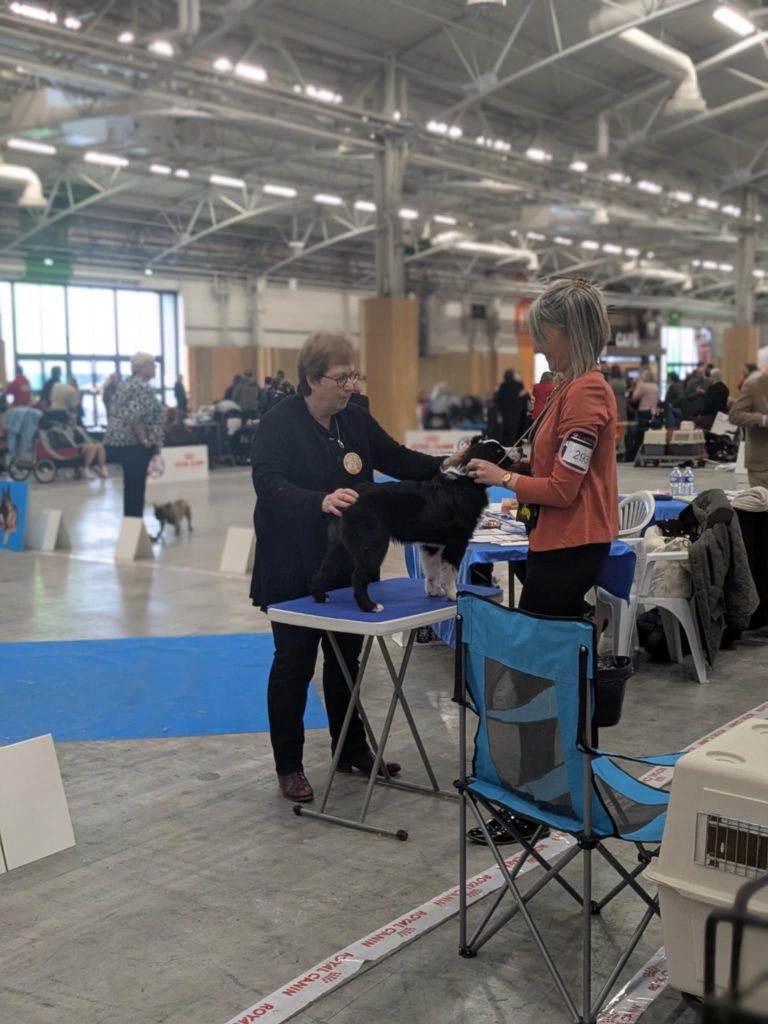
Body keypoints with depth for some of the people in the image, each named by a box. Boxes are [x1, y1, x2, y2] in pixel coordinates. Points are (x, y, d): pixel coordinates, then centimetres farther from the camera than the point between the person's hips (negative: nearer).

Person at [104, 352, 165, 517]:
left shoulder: (125, 384, 16)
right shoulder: (142, 387, -15)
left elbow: (121, 413, 20)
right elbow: (135, 416, -25)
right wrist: (144, 439, -18)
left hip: (121, 441, 10)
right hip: (135, 443, -10)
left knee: (131, 484, 13)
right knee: (136, 485, -4)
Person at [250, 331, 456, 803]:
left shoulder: (355, 418, 3)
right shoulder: (280, 423, -14)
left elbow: (398, 459, 6)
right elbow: (269, 484, -26)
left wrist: (443, 465, -11)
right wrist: (320, 502, -42)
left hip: (347, 565, 6)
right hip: (294, 569, -6)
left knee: (346, 657, 17)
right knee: (295, 662, 4)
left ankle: (352, 749, 33)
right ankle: (289, 766, 18)